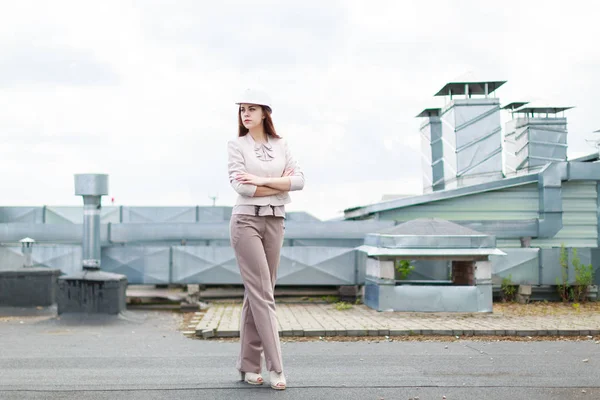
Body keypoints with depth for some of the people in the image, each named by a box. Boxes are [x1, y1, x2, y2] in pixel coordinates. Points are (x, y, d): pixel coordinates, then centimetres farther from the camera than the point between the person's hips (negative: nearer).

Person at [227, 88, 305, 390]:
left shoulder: (280, 145, 10)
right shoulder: (236, 145, 1)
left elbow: (299, 180, -2)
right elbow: (241, 186, -12)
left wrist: (261, 180, -12)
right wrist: (280, 184, -7)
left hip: (275, 221, 4)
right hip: (247, 220, -4)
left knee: (257, 293, 7)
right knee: (262, 294, -8)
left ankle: (248, 365, 14)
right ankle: (275, 367, -5)